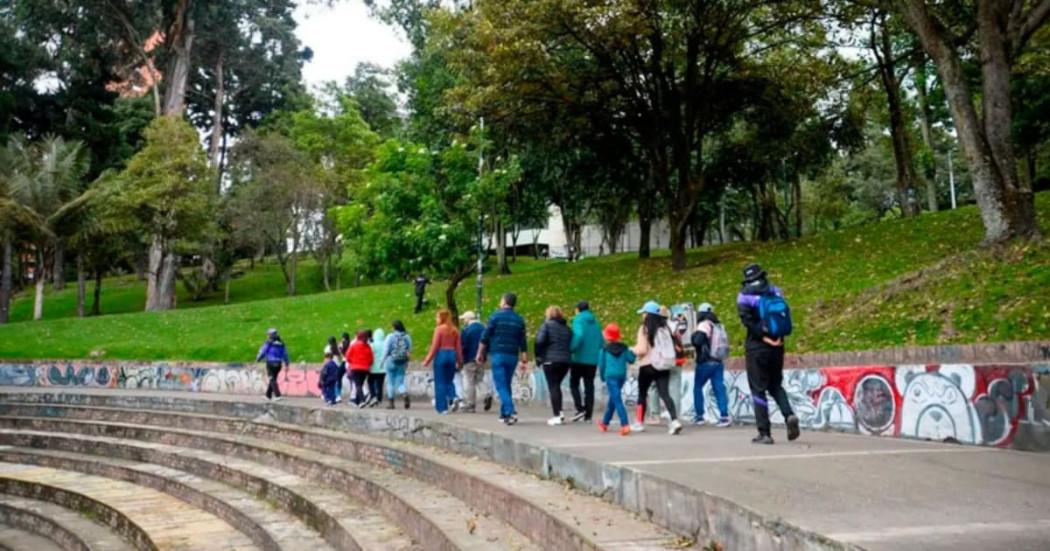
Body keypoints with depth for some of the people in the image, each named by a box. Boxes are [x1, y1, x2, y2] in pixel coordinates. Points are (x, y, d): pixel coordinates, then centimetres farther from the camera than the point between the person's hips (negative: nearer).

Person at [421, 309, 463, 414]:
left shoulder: (439, 329, -7)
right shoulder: (455, 330, 6)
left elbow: (435, 346, -9)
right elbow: (458, 346, 6)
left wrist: (427, 360, -2)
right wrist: (459, 361, 14)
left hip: (441, 355, -5)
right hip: (452, 355, 5)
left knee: (440, 382, 3)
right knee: (448, 381, 15)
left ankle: (442, 407, 3)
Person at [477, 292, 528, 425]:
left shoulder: (496, 316, -2)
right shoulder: (519, 320, 10)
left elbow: (485, 337, -4)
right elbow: (523, 342, 9)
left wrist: (480, 353, 4)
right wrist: (523, 360, 12)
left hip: (498, 354, -4)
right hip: (513, 356, 4)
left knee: (501, 385, -6)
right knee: (506, 385, 15)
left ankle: (511, 412, -21)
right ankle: (504, 414, 16)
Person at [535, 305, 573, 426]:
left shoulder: (547, 325, -2)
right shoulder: (567, 328, 15)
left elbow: (540, 341, -12)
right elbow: (571, 345, 10)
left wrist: (538, 356, -2)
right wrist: (566, 355, 14)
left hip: (550, 360, -5)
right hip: (565, 361, 5)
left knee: (553, 386, -2)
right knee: (557, 385, 19)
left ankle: (557, 416, -6)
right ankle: (560, 412, 13)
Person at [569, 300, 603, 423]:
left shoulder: (578, 320, -7)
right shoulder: (595, 322, 11)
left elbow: (579, 335, -25)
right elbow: (601, 341, 11)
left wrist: (572, 349, -16)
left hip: (579, 358, -5)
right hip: (593, 360, 5)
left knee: (574, 384, 8)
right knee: (589, 386, 8)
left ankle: (580, 409, -8)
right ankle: (588, 415, 7)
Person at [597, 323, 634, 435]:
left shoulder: (604, 349, -2)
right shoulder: (624, 348, 7)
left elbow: (601, 364, 0)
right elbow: (631, 359, 3)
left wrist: (602, 377, 15)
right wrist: (632, 353, 23)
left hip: (610, 376, -5)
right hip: (622, 376, 5)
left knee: (617, 401, -9)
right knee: (613, 399, 21)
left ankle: (625, 425, -24)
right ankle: (605, 422, 36)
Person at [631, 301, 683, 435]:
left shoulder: (645, 329, -11)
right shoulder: (665, 328, 5)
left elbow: (642, 350, -16)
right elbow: (672, 347, 10)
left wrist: (634, 350, 3)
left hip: (648, 366, -4)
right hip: (664, 366, 4)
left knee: (642, 393, 13)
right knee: (665, 394, -1)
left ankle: (640, 423, 22)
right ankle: (675, 421, -18)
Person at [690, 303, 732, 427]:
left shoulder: (704, 325, -11)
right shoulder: (720, 326, 13)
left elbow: (697, 341, -22)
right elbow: (725, 345, 16)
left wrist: (693, 335, -3)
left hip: (705, 362, -6)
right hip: (718, 362, 6)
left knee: (697, 387, 8)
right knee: (719, 389, 1)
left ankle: (699, 416, 8)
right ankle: (724, 416, -7)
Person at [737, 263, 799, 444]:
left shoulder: (745, 295, -3)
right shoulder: (775, 292, 8)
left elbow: (747, 319, -15)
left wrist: (764, 336, -12)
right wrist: (777, 336, -4)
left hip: (756, 347, -4)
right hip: (777, 346, 4)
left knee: (758, 389, 1)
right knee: (775, 385, 19)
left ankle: (764, 433, 0)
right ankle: (789, 415, -5)